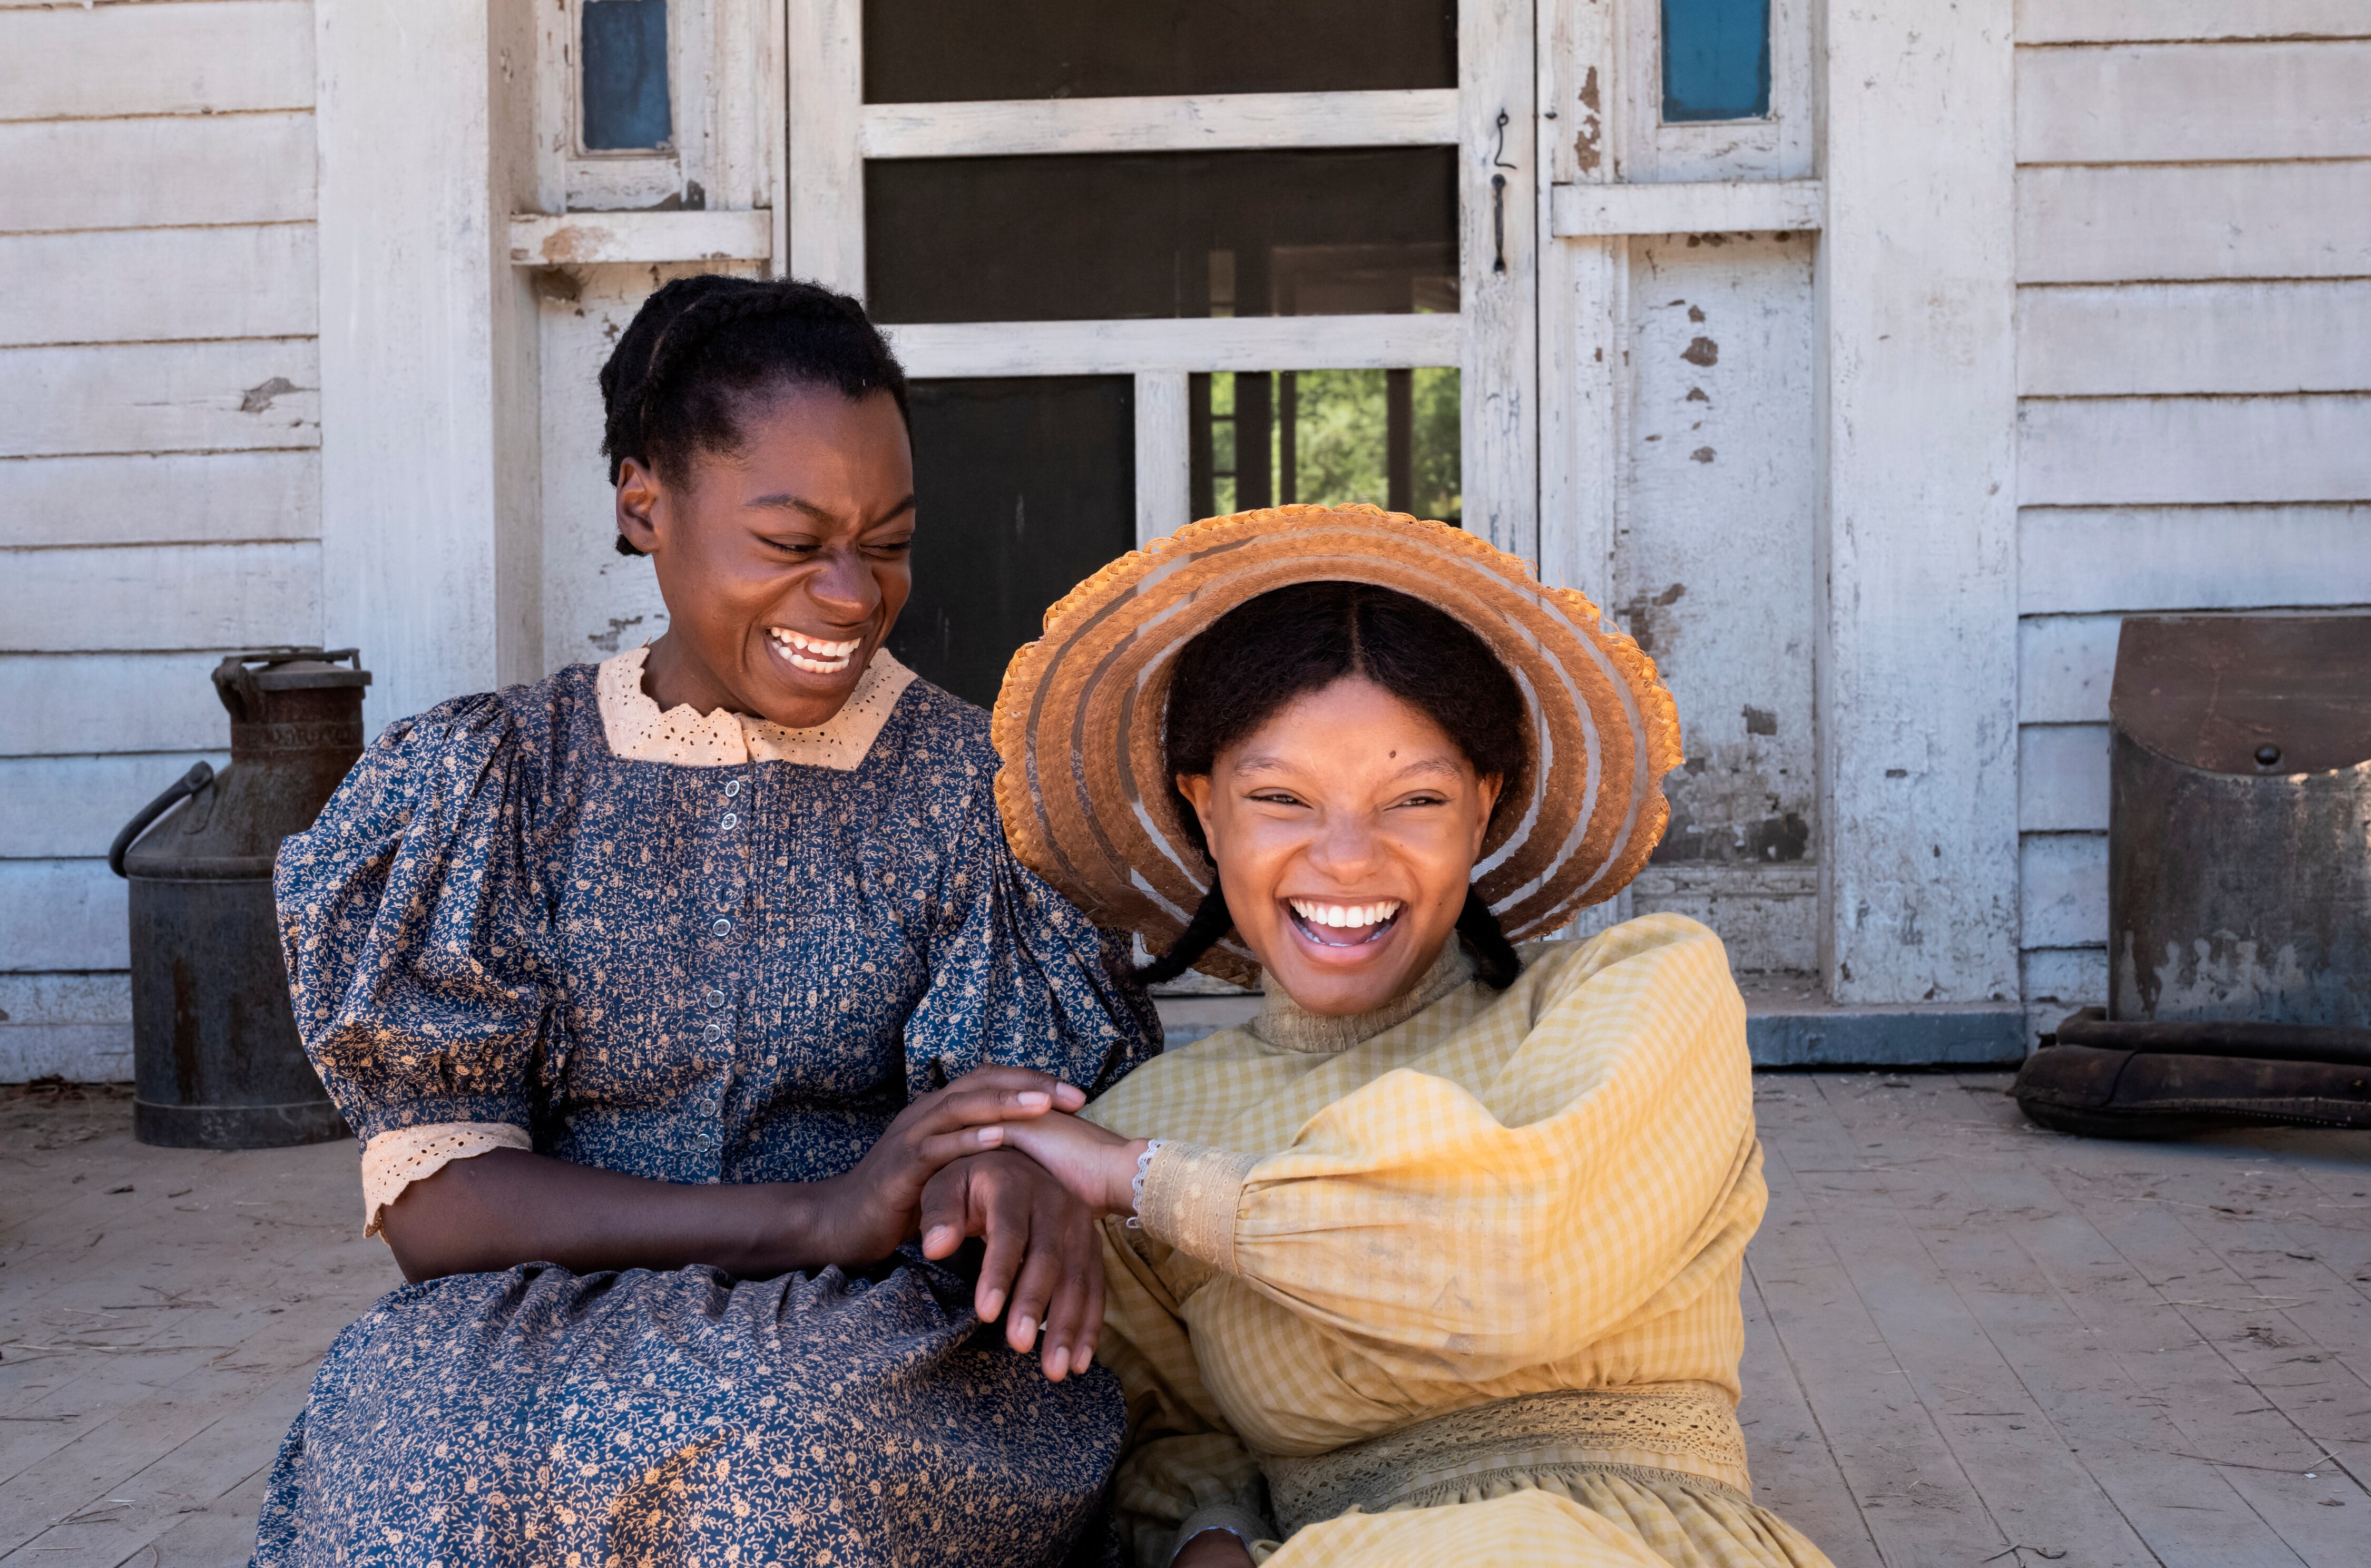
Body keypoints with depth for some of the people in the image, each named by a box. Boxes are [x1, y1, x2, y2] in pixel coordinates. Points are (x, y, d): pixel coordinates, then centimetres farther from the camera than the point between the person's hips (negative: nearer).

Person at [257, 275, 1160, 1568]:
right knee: (401, 1405, -33)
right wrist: (818, 1217, -20)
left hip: (897, 1368, 0)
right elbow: (428, 1199, -5)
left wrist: (1015, 1183, -27)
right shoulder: (494, 783, 5)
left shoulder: (981, 786, 5)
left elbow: (1040, 1120, 0)